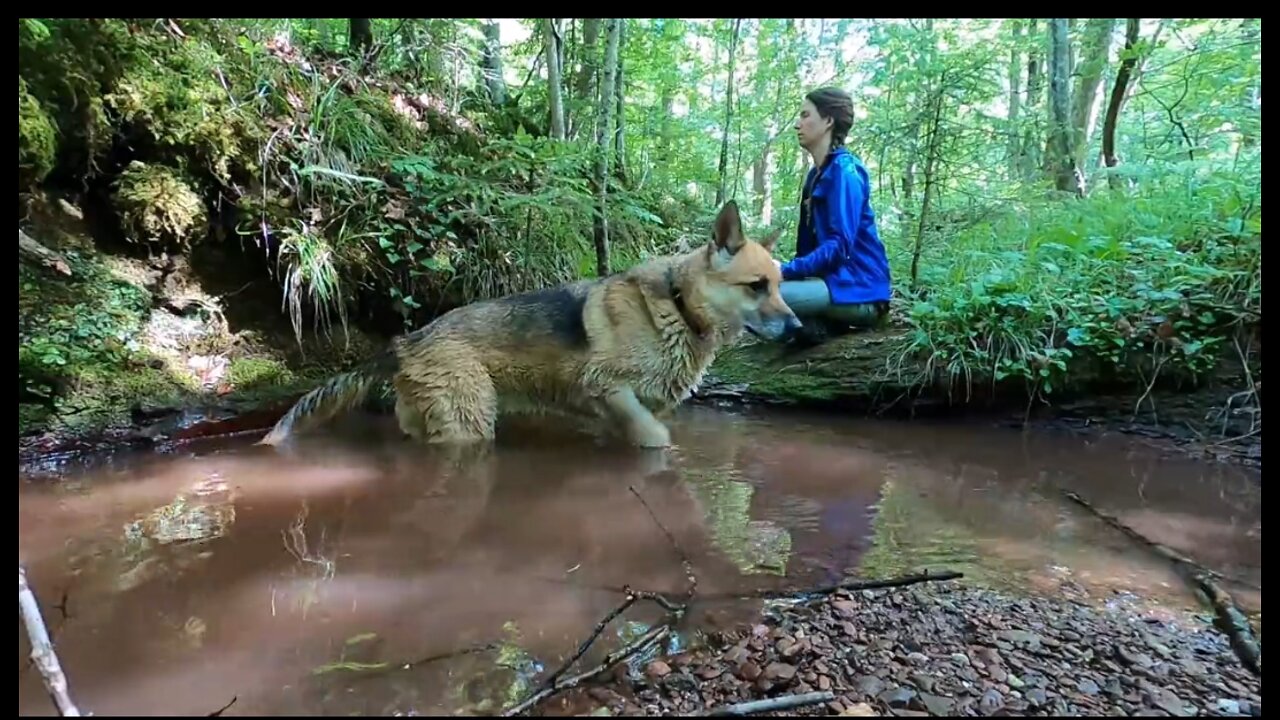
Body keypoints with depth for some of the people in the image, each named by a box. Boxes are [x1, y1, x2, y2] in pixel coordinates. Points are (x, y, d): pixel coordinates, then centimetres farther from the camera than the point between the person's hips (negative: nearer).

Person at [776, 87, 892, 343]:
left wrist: (786, 270, -27)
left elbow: (840, 244, -22)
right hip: (833, 279, 9)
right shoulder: (816, 173, 14)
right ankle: (824, 322, 3)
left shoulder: (844, 169, -13)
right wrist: (786, 270, 1)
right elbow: (809, 241, 15)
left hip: (858, 290, -9)